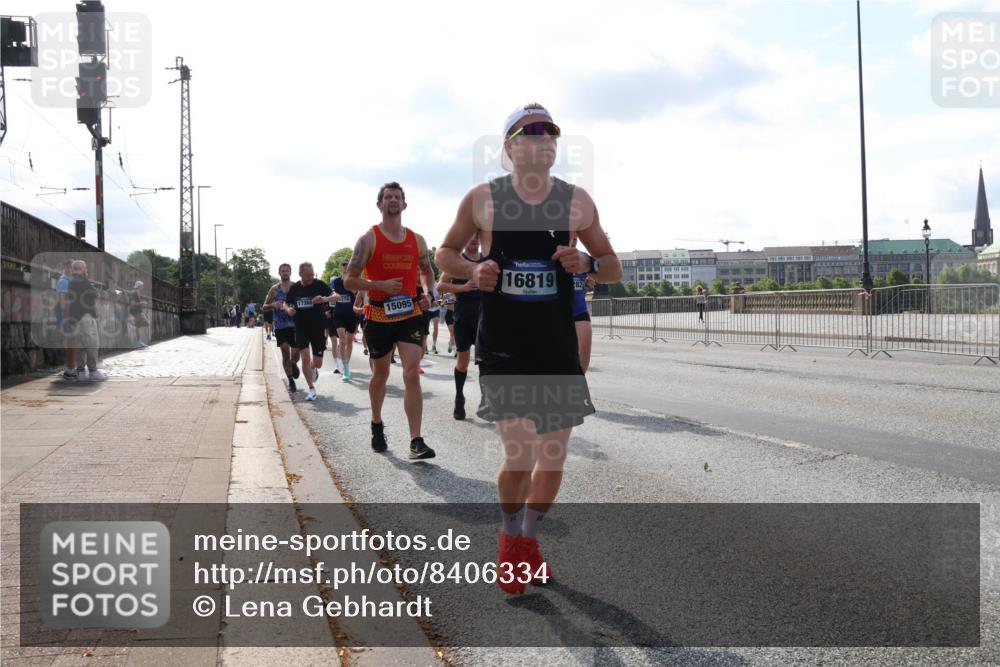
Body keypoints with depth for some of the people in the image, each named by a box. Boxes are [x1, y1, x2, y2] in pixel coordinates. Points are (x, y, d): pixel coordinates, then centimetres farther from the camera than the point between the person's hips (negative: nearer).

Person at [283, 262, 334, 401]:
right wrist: (288, 309, -9)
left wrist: (324, 299, -30)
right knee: (305, 357, -13)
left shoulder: (319, 285, -6)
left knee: (318, 363, 4)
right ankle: (311, 389, 1)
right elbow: (286, 303, 15)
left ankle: (313, 369, 43)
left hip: (318, 328, -1)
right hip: (301, 328, 1)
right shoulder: (294, 288, 2)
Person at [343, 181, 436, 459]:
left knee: (412, 374, -13)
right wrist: (381, 285, -21)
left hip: (410, 315, 1)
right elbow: (349, 280, -7)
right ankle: (377, 426, 38)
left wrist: (428, 293, 2)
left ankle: (416, 441, -15)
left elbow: (427, 271, 23)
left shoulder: (417, 240, 6)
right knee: (380, 375, 14)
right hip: (378, 316, -1)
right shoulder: (368, 239, -5)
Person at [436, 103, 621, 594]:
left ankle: (530, 538, 34)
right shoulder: (482, 199, -3)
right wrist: (472, 271, -11)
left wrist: (586, 264, -14)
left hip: (558, 346, 3)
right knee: (519, 454, -12)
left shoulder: (577, 201, 1)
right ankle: (510, 539, 18)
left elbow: (613, 268, 8)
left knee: (554, 451, 9)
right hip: (501, 345, -3)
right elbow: (445, 253, 10)